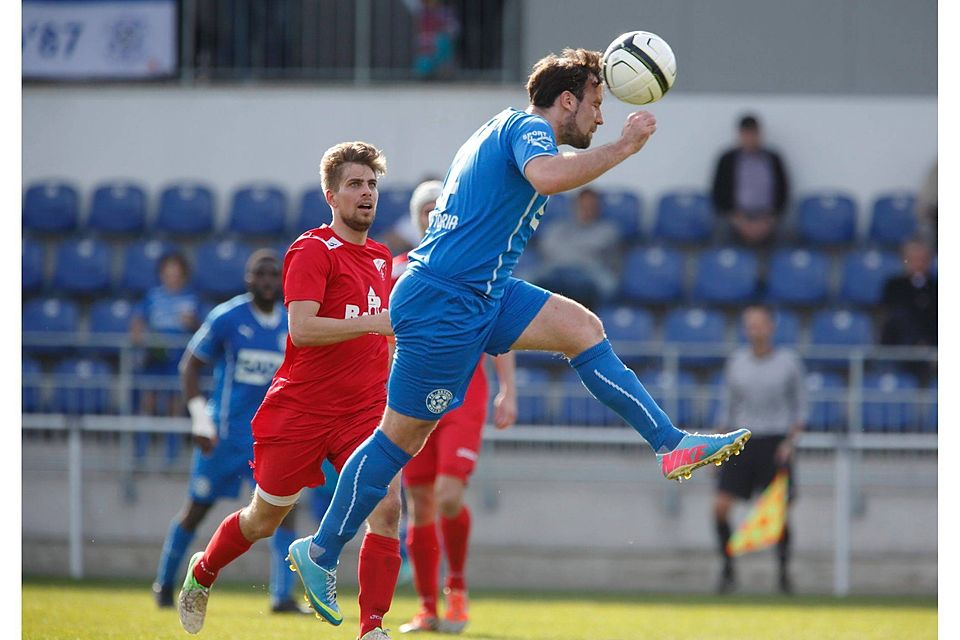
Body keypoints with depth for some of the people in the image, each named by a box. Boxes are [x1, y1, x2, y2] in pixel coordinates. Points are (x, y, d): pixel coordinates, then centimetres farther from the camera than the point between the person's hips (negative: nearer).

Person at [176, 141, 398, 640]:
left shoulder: (381, 257, 12)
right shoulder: (313, 250, -11)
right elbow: (300, 329, -25)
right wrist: (373, 324, -31)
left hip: (364, 411, 5)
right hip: (301, 408, -5)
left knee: (386, 507, -17)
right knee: (264, 519, 11)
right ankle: (202, 574, 41)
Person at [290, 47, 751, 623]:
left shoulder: (505, 131, 21)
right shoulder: (528, 128, -11)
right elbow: (546, 176, -35)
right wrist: (624, 147, -28)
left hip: (482, 293, 10)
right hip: (444, 305, -10)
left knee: (582, 328, 1)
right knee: (402, 437, -3)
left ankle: (672, 445, -2)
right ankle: (322, 552, 7)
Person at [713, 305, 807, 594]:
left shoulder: (789, 362, 0)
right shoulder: (735, 362, 7)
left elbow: (800, 407, 3)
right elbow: (727, 407, 14)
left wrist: (790, 442, -10)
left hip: (775, 444, -2)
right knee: (720, 507, -10)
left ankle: (783, 572, 11)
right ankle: (728, 569, 3)